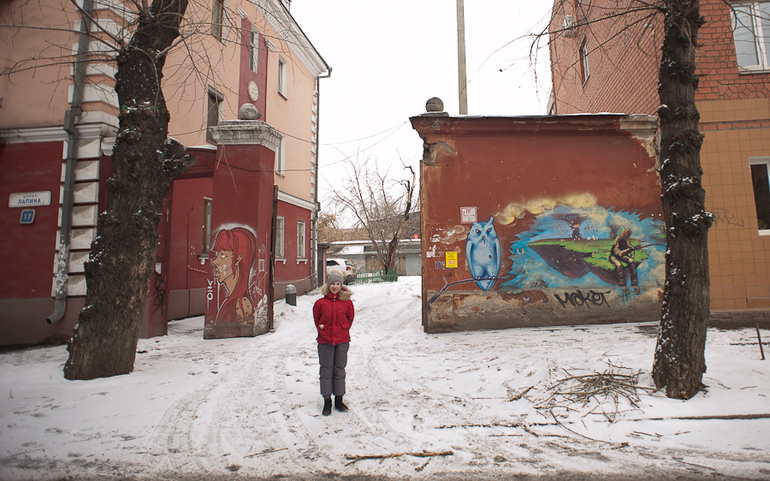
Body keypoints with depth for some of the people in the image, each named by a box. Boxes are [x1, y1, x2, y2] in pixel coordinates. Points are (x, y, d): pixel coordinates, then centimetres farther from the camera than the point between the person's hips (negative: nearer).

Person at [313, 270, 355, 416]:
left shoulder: (347, 302, -3)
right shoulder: (320, 303, -4)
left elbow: (350, 317, 11)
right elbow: (316, 319, 10)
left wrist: (343, 329, 5)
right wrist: (321, 329, 3)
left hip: (342, 340, 0)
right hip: (325, 341, 0)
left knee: (339, 370, 10)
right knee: (326, 370, 6)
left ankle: (339, 400, 24)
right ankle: (327, 401, 18)